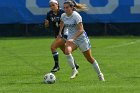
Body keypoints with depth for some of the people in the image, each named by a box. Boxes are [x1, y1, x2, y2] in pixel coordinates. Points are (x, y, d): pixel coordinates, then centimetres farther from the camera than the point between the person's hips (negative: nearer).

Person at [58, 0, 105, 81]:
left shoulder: (76, 16, -22)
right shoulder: (63, 16, -3)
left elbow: (81, 30, -27)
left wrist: (73, 38, -37)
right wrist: (60, 32, 21)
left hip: (81, 38, -4)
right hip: (71, 39, 5)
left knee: (90, 58, 6)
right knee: (67, 50, -29)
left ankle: (100, 74, 26)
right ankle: (74, 70, -18)